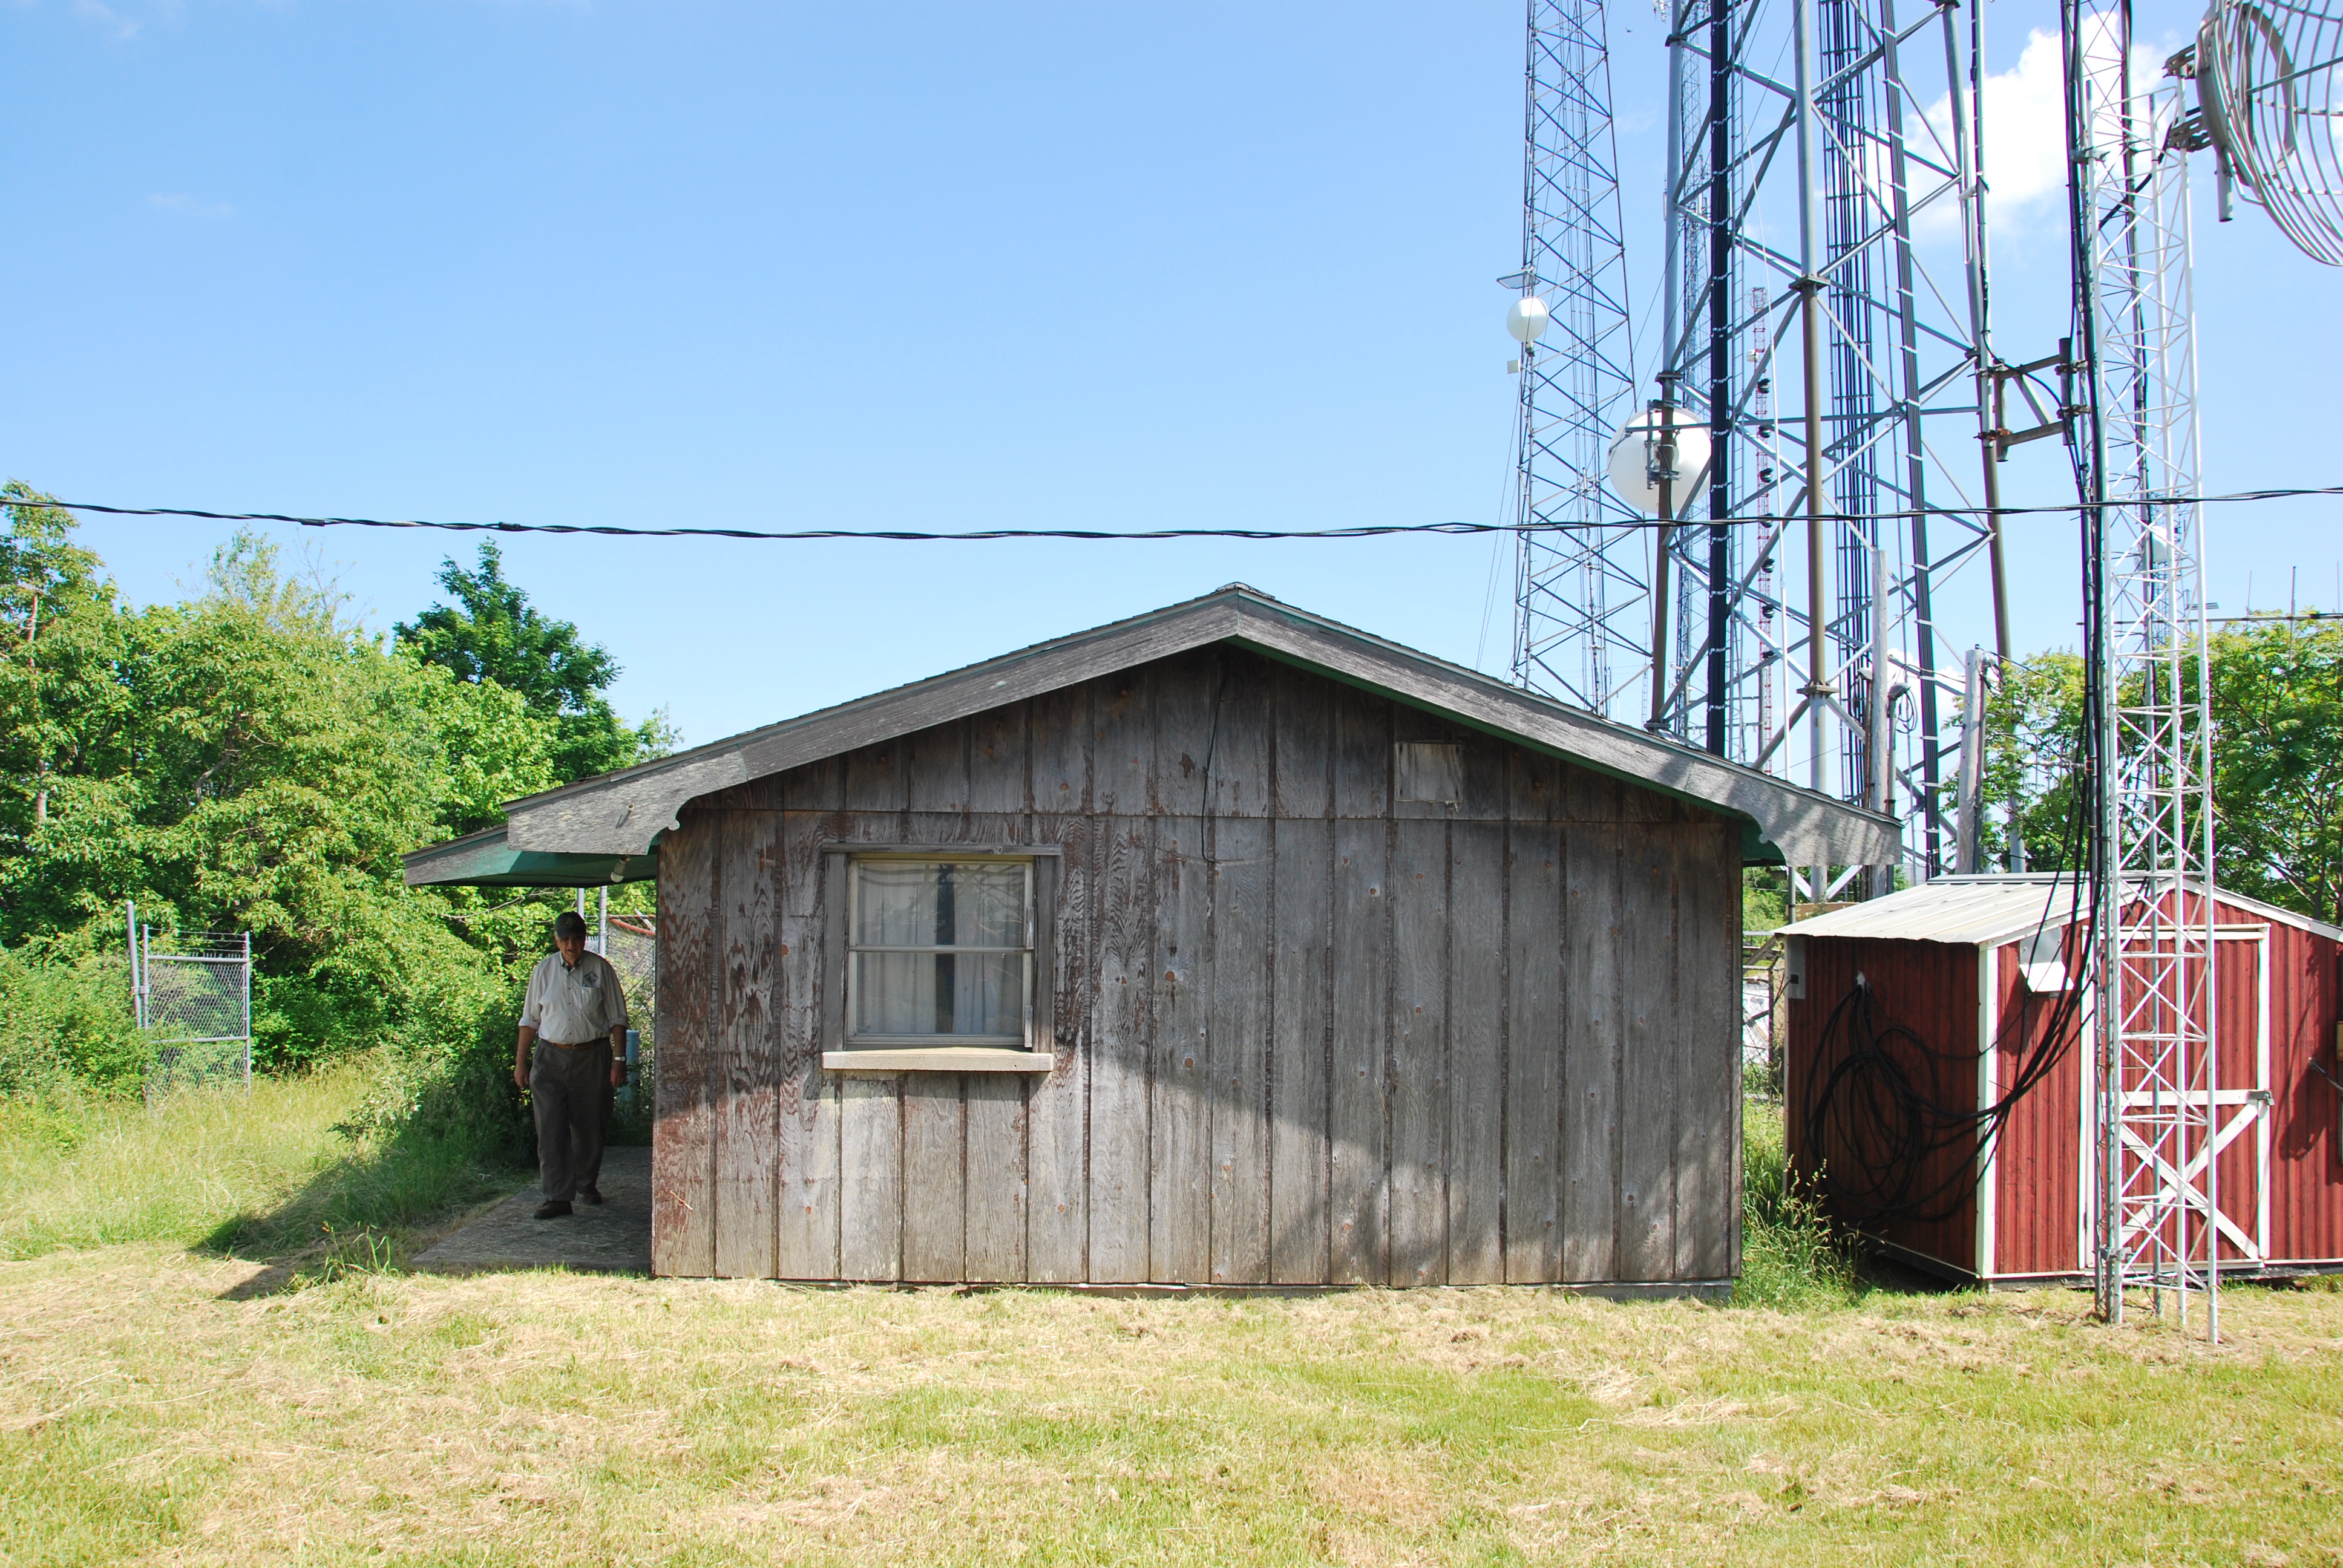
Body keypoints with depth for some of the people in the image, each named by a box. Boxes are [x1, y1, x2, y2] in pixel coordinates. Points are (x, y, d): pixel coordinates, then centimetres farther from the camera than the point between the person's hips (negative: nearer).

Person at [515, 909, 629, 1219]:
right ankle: (558, 1196, -5)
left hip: (592, 1057, -1)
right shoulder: (543, 970, 5)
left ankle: (587, 1184, 29)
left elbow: (617, 1018, 3)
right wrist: (521, 1061, 8)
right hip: (550, 1057, 1)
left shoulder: (600, 969, 0)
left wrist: (619, 1060, -3)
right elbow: (530, 1019, 12)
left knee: (589, 1128, 9)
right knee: (550, 1130, -7)